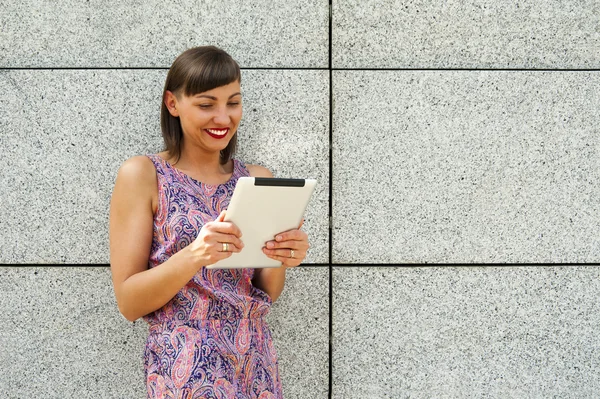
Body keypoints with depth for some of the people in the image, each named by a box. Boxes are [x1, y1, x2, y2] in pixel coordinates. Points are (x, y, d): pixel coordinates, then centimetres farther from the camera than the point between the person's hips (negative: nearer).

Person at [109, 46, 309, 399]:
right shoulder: (142, 175, -8)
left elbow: (266, 294, 6)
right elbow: (128, 303, -10)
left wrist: (279, 260, -15)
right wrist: (195, 255, -26)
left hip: (255, 364, 5)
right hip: (185, 370, -4)